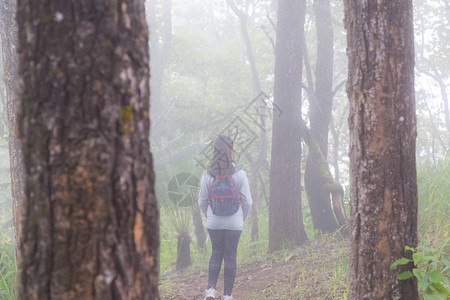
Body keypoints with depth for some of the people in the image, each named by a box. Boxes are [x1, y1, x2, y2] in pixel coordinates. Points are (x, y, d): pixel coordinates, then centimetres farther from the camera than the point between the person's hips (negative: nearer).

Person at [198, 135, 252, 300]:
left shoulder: (207, 175, -7)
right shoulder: (240, 174, -10)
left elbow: (202, 201, 0)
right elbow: (247, 201, -6)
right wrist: (242, 218, 12)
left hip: (214, 223, 1)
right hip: (234, 223, -1)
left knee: (216, 254, 16)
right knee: (230, 257, 9)